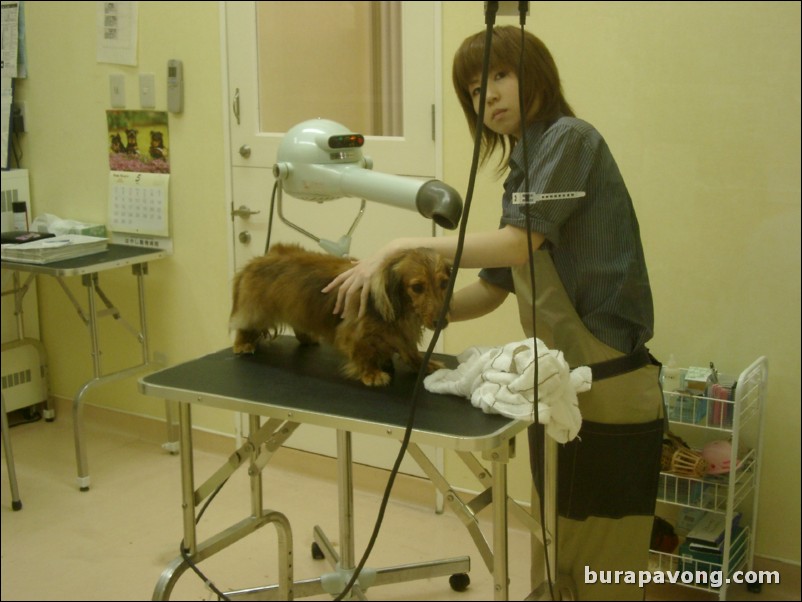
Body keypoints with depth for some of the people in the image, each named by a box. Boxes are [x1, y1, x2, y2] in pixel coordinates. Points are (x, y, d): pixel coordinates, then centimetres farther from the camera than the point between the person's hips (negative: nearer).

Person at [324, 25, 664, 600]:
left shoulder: (570, 138, -10)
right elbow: (492, 289, 13)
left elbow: (517, 245, -21)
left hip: (607, 391, -9)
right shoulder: (522, 169, 15)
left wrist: (400, 247, -17)